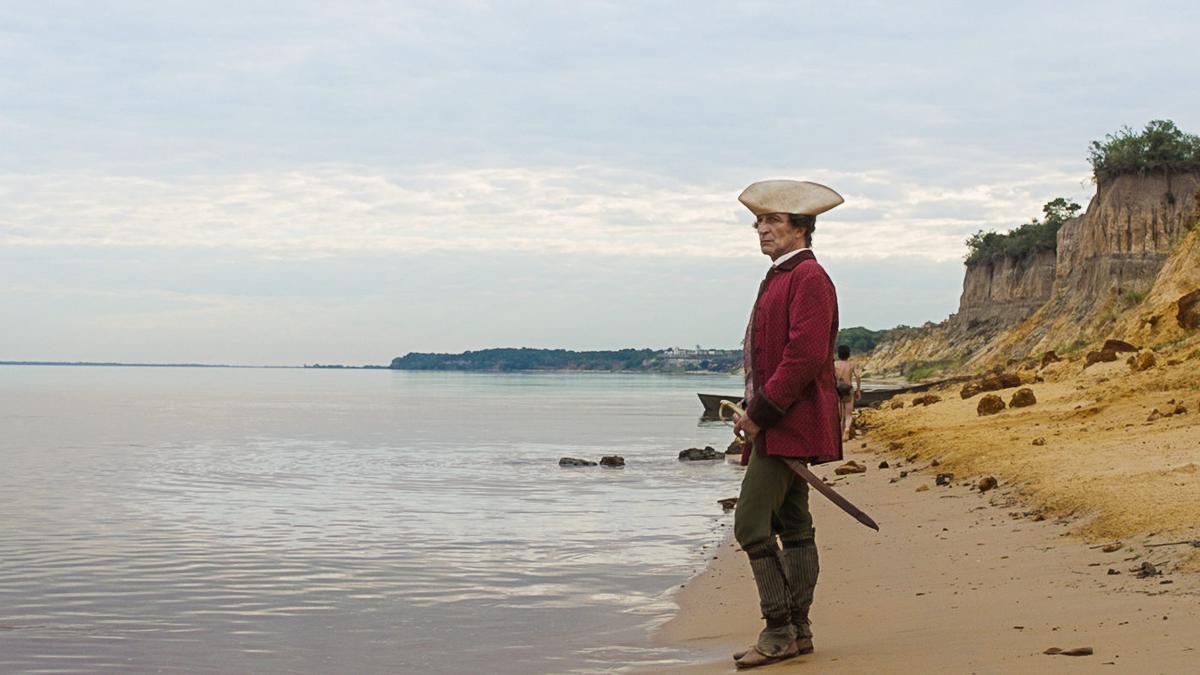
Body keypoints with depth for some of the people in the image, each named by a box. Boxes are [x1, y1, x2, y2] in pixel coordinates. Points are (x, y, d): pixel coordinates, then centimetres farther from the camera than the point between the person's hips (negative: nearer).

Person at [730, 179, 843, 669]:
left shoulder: (808, 277, -12)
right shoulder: (780, 277, 19)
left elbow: (806, 355, -22)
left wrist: (761, 413, -19)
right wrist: (754, 411, 13)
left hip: (789, 422, -10)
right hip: (781, 423, 10)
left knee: (751, 524, -12)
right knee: (793, 527, 12)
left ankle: (779, 632, -6)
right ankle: (798, 632, 18)